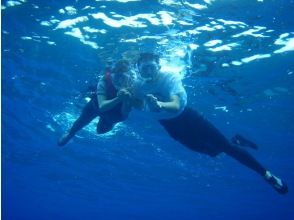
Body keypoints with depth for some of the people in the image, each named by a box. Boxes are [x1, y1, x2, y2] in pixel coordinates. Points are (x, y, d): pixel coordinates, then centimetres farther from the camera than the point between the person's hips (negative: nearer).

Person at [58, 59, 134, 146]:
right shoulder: (104, 81, -39)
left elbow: (124, 116, -38)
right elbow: (102, 106, -49)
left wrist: (126, 100, -56)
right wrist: (118, 99, -64)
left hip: (111, 114, 2)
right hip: (96, 106, -1)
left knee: (101, 130, 21)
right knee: (82, 121, 19)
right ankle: (70, 134, 52)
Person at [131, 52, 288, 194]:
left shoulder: (169, 78, -26)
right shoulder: (138, 86, -15)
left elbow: (176, 105, -42)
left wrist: (159, 104, -60)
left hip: (187, 118, -3)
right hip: (171, 127, 4)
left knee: (225, 146, -7)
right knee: (214, 151, 13)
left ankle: (266, 174, 6)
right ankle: (236, 141, 44)